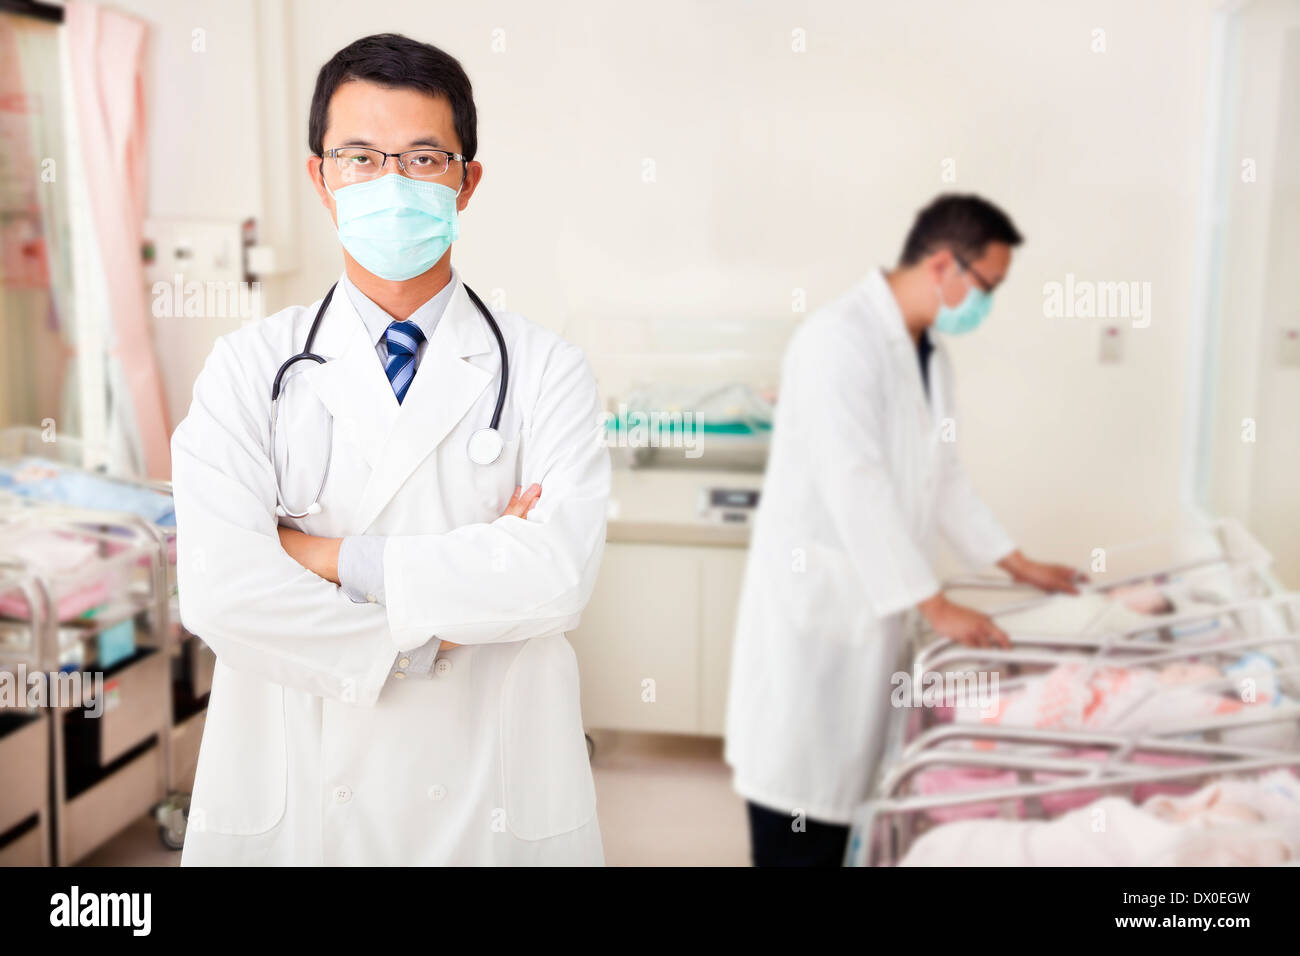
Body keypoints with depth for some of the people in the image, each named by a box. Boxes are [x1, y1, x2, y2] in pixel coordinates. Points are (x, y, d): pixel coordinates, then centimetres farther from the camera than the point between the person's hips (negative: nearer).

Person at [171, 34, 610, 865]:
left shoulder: (544, 371, -5)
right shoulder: (251, 368, -2)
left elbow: (556, 577, -20)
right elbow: (217, 588, -15)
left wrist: (334, 557, -16)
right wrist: (420, 641, -16)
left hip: (490, 801, 0)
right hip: (294, 798, 1)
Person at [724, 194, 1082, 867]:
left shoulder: (928, 352, 11)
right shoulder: (839, 340, -19)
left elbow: (941, 474, 18)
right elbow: (855, 488, -24)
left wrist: (1019, 565, 16)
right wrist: (935, 605, -22)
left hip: (875, 601, 9)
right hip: (815, 601, -8)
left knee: (850, 779, 14)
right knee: (803, 788, 1)